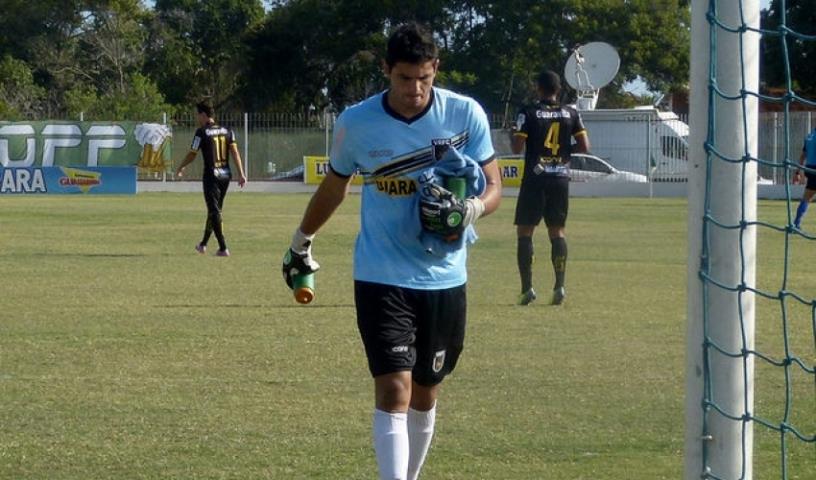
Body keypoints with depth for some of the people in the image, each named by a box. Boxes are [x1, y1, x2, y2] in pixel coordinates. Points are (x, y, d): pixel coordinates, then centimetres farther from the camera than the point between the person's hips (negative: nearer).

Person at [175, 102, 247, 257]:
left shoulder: (202, 133, -9)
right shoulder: (227, 131, 7)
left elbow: (192, 155, -3)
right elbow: (235, 152, 1)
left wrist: (180, 168, 15)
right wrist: (241, 174, 0)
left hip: (211, 176, -6)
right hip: (226, 175, 6)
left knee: (214, 212, -3)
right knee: (214, 210, 18)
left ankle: (223, 248, -12)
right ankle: (203, 244, 33)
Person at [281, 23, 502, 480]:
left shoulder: (466, 114, -6)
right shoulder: (356, 123, -6)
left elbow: (493, 186, 0)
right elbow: (334, 186, 13)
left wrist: (475, 207, -23)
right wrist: (302, 241, 25)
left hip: (444, 278, 2)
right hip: (381, 278, -2)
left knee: (426, 394, 13)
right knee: (394, 391, -14)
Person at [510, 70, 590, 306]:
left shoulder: (528, 113, -6)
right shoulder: (571, 114, 3)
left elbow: (517, 147, -9)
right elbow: (584, 146, 2)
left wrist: (511, 135, 12)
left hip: (535, 178, -3)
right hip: (561, 178, 3)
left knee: (525, 231, 3)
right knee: (557, 231, 11)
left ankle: (527, 288, -4)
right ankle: (559, 287, 1)